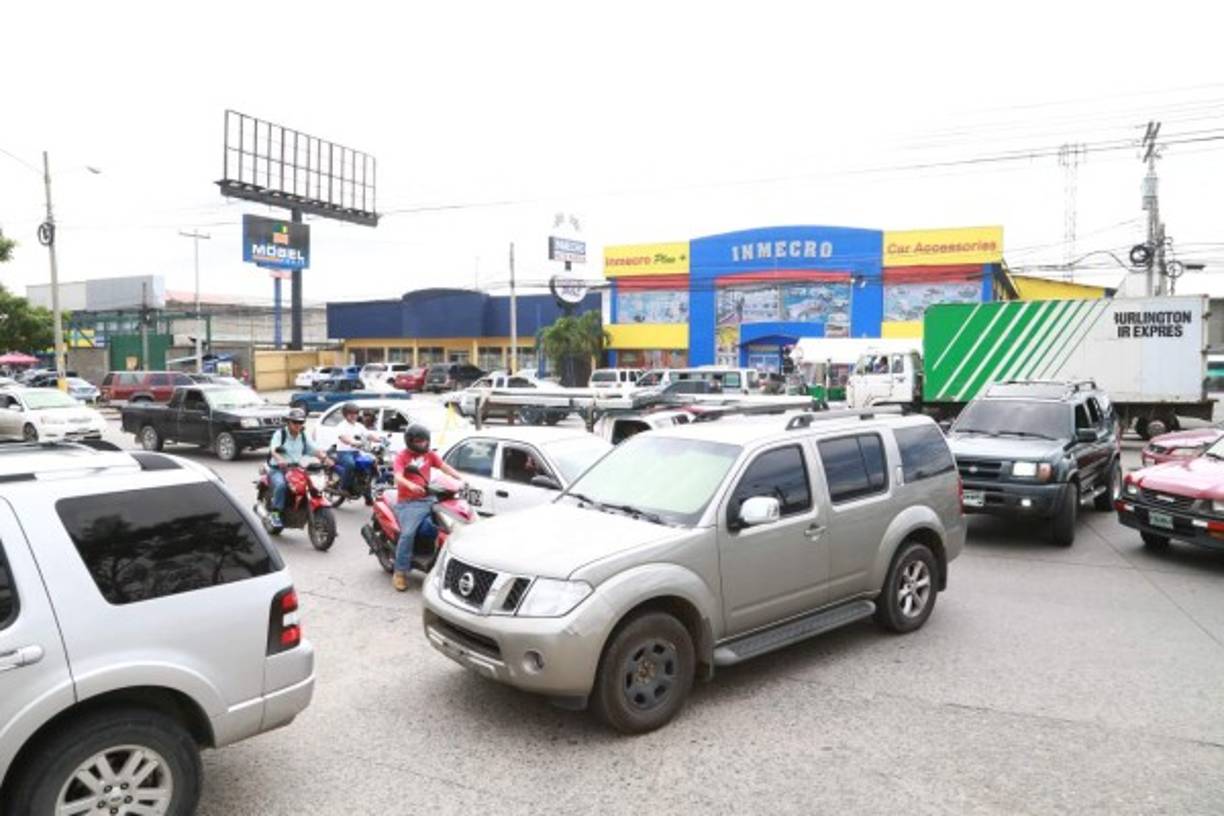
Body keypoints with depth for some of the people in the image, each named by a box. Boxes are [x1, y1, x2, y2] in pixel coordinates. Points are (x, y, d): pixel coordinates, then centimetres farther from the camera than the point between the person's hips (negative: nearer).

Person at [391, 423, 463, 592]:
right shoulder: (402, 456, -1)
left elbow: (445, 467, 5)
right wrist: (410, 485, -39)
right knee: (408, 533, -25)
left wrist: (461, 479, -12)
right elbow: (398, 477, -17)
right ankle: (400, 573, -15)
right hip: (408, 502, -5)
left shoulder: (430, 454, 16)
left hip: (428, 499, 5)